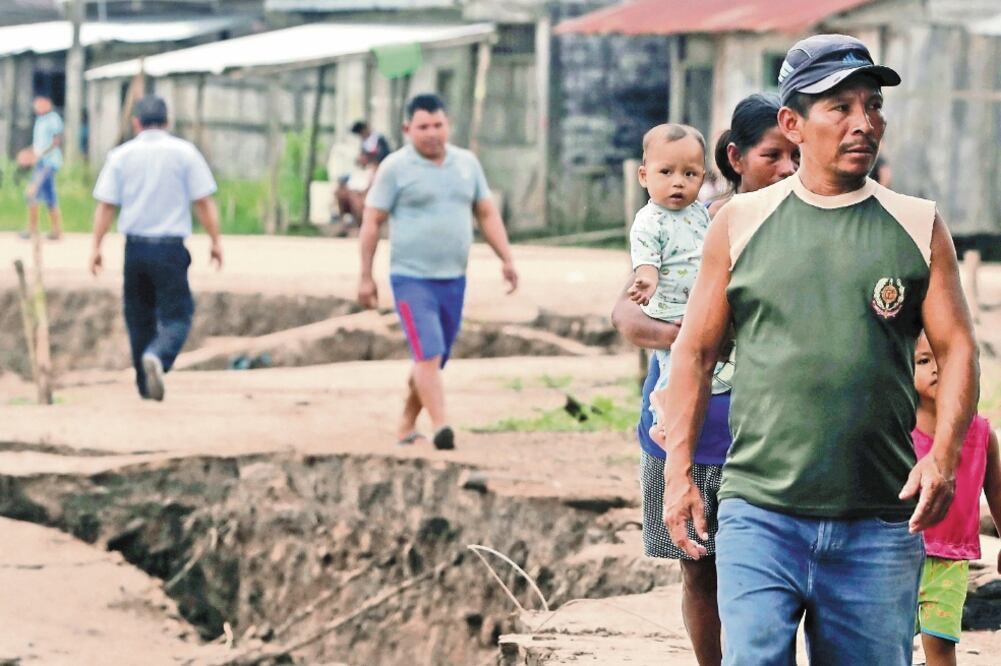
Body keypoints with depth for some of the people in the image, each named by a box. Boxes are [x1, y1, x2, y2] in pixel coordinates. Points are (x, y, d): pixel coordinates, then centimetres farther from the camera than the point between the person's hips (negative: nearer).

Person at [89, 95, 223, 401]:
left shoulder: (121, 155, 4)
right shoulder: (184, 152, -1)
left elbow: (105, 205, 1)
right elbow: (204, 203, -3)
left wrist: (96, 247, 4)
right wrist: (216, 241, 4)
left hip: (135, 247, 3)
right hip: (170, 247, -3)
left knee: (139, 317, 15)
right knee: (176, 316, -1)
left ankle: (145, 385, 18)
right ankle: (157, 357, -30)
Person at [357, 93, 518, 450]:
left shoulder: (467, 163, 10)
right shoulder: (396, 167, -5)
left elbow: (487, 214, 15)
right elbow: (371, 221, -4)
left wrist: (507, 259, 4)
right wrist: (365, 277, -6)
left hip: (453, 280, 5)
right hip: (412, 279, -5)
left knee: (431, 360, 12)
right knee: (428, 354, -17)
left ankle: (406, 426, 25)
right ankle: (441, 428, -26)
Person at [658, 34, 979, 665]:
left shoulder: (917, 227, 7)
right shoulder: (743, 222, 6)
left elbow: (958, 349, 6)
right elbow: (696, 350, 10)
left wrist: (944, 455, -11)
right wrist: (679, 472, 3)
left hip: (880, 525, 1)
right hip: (759, 515, -1)